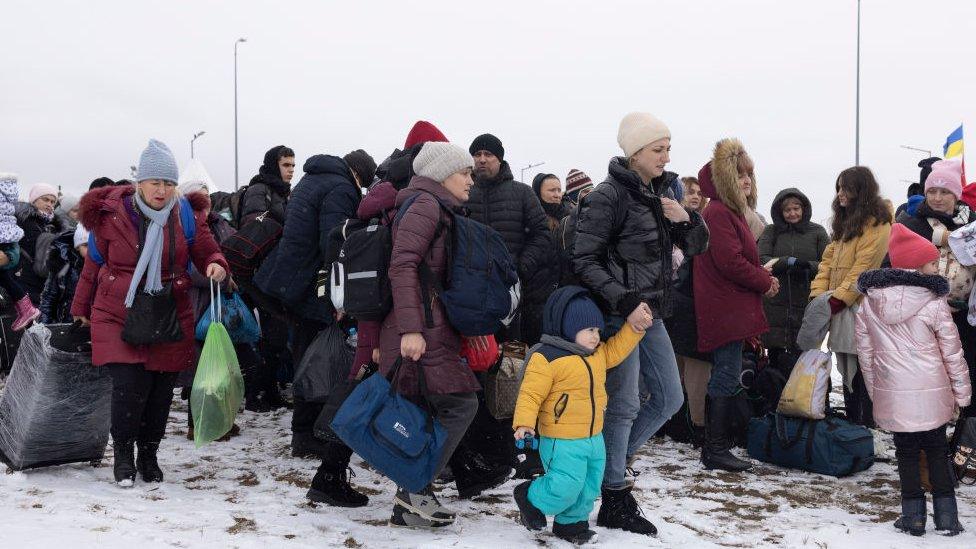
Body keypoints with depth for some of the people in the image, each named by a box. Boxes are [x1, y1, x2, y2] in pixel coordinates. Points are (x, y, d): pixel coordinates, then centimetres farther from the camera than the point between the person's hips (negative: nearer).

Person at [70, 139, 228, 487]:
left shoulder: (186, 216, -1)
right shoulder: (111, 214, -5)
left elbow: (207, 252, 5)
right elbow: (94, 264, 8)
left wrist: (216, 266, -20)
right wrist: (81, 308, 17)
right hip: (118, 316, -2)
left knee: (161, 390, 5)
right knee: (129, 385, -13)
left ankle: (149, 455, 25)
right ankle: (122, 452, 11)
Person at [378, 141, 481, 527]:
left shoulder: (436, 208, 23)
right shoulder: (425, 203, -8)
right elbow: (403, 266, -18)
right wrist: (410, 329, -25)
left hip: (428, 326, 10)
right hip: (420, 328, -10)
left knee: (432, 412, 8)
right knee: (460, 405, -11)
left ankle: (409, 504, 11)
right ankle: (414, 491, -6)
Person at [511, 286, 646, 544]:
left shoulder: (597, 354, 9)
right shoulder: (546, 358, -17)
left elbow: (615, 349, 25)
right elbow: (531, 393, -18)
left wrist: (634, 328, 14)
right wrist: (524, 422, -28)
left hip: (594, 437, 8)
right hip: (562, 442, -8)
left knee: (589, 487, 16)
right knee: (565, 487, -8)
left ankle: (571, 521, 36)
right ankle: (531, 497, 19)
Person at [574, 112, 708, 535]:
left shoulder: (662, 191, 10)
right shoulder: (609, 195, -14)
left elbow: (696, 247, 14)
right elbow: (584, 260, -17)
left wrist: (686, 219, -7)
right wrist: (626, 302, -23)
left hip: (650, 313, 8)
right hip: (618, 313, -8)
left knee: (669, 398, 14)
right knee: (624, 405, -3)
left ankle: (609, 461, 28)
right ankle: (615, 501, 10)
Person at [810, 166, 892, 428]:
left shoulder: (877, 223, -8)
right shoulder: (845, 221, 19)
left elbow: (864, 267, -16)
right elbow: (829, 259, 13)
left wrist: (839, 298, -19)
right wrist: (818, 293, 0)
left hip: (861, 307, -8)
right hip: (840, 308, 8)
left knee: (863, 371, -5)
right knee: (848, 369, 13)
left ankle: (869, 426, 0)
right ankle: (851, 424, 22)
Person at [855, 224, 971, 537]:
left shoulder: (868, 305, -1)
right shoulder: (934, 304, -11)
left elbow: (865, 353, 5)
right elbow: (953, 354, -4)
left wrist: (875, 390, 16)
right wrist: (962, 394, 7)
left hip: (891, 396, 2)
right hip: (932, 394, -2)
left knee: (906, 453, 12)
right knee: (937, 451, 13)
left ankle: (913, 516, 14)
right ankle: (946, 516, 16)